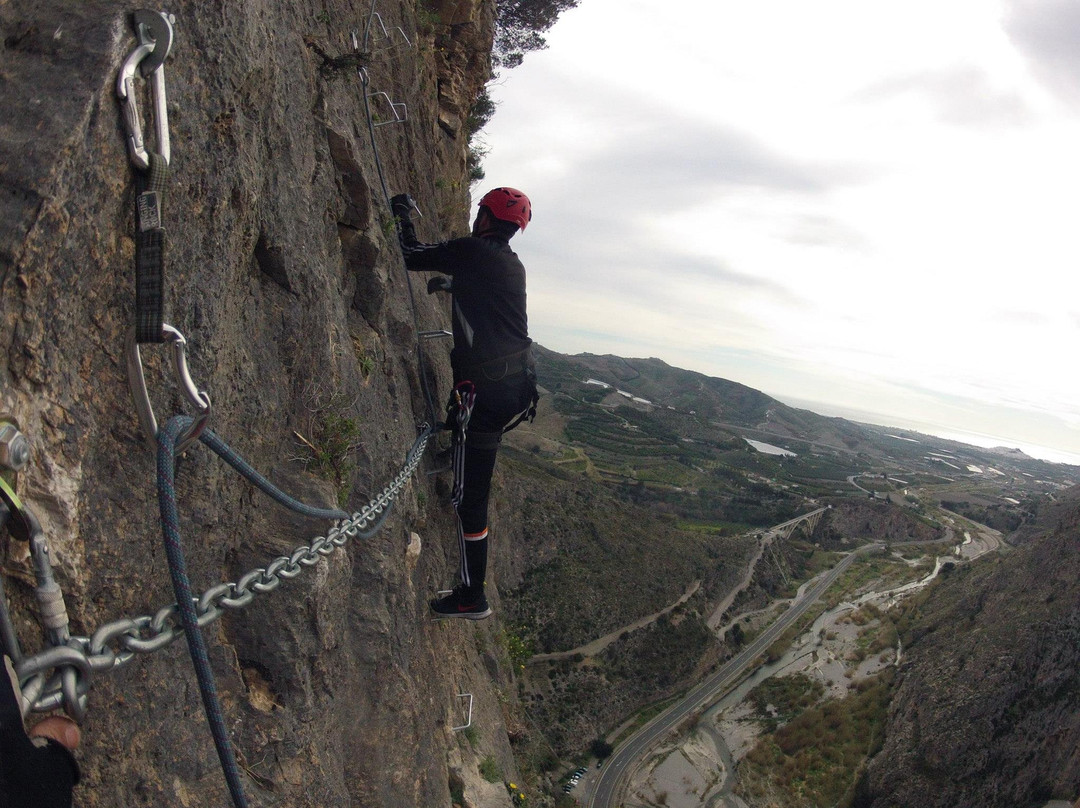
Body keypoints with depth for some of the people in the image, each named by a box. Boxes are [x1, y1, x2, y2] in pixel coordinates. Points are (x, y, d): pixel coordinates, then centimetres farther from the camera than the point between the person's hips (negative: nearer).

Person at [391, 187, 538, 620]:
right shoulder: (514, 265, 14)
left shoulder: (471, 251, -9)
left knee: (469, 497, 1)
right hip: (520, 385, 8)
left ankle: (472, 597, 12)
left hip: (486, 390, -8)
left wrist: (403, 216, 17)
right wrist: (451, 285, 49)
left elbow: (412, 256, 0)